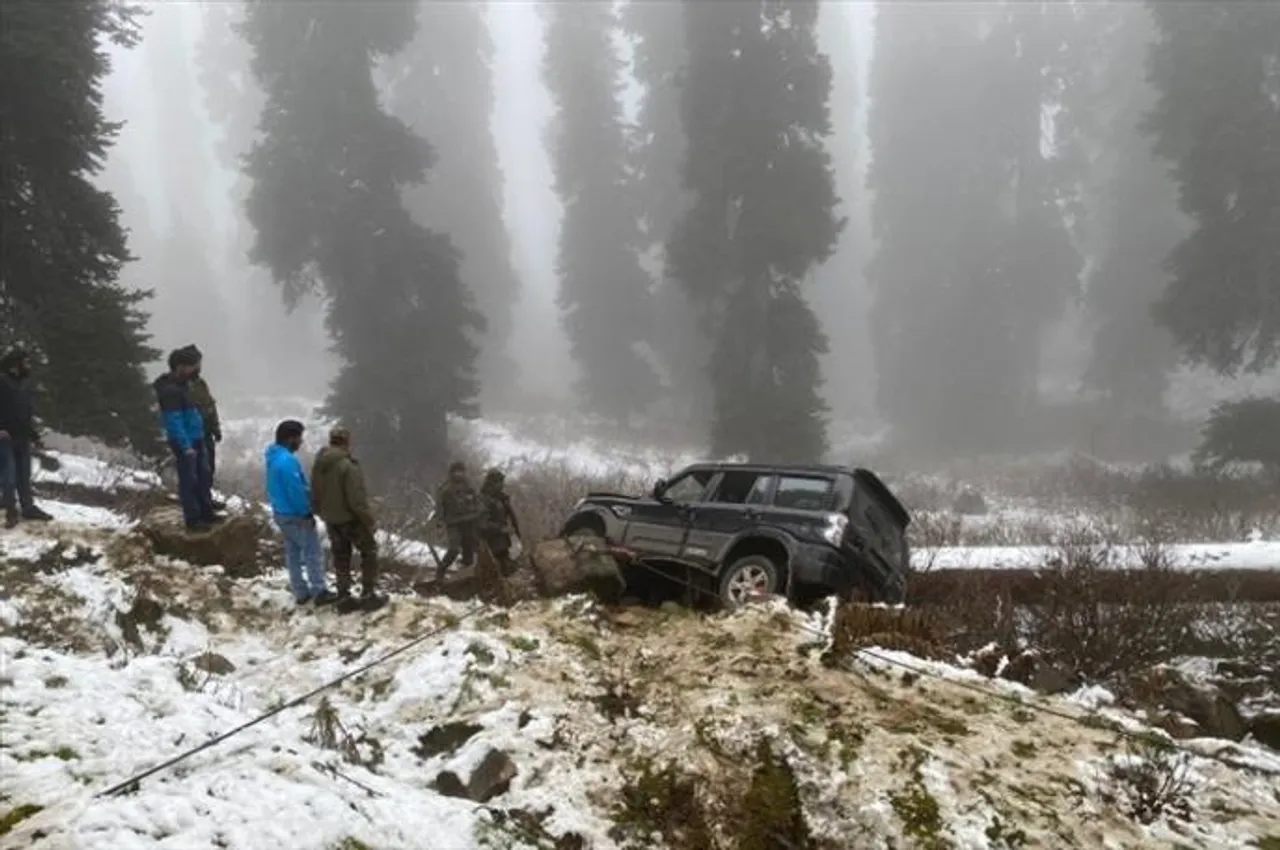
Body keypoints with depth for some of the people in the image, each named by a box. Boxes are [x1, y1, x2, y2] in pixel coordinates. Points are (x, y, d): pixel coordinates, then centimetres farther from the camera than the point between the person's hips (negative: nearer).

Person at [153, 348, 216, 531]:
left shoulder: (181, 384, 9)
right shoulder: (170, 390, -21)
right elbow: (174, 421, -23)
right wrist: (185, 446, -24)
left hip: (196, 438, 10)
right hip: (184, 442, -10)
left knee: (204, 476, 17)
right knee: (189, 480, -1)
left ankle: (206, 512, 29)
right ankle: (192, 519, 7)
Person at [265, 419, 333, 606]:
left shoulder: (274, 456, 3)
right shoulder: (287, 460, -28)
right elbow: (296, 491, -25)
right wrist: (307, 513, -13)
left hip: (281, 512, 10)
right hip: (295, 515, -9)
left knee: (293, 552, 17)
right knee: (312, 552, 3)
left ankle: (301, 593, 26)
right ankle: (319, 592, 9)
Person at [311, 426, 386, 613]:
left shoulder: (318, 465, 1)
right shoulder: (348, 466, -24)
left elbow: (315, 495, 9)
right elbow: (357, 499, -24)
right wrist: (370, 520, -14)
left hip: (331, 520, 7)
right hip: (351, 519, -7)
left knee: (341, 558, 15)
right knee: (369, 552, 9)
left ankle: (344, 598, 18)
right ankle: (368, 595, 7)